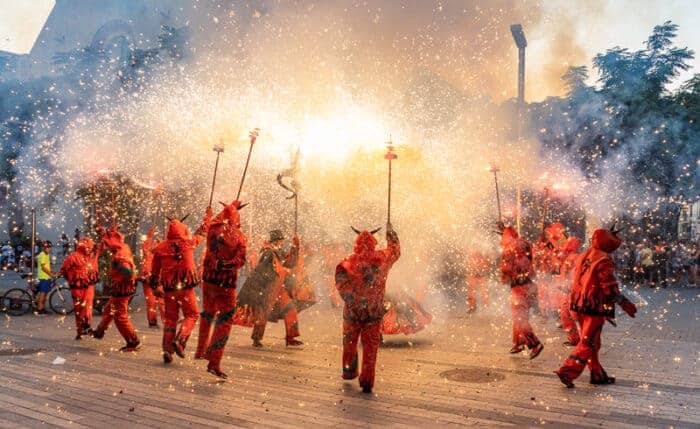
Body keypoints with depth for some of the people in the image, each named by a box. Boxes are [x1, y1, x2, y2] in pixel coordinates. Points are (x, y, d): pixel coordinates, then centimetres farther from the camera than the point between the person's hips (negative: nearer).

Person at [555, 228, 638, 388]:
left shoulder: (583, 257, 11)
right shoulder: (604, 260, -15)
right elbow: (609, 288, -17)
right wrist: (625, 303, -6)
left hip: (579, 306, 9)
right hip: (595, 308, -8)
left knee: (592, 342, 18)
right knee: (588, 344, -3)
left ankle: (598, 375, 26)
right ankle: (567, 371, -9)